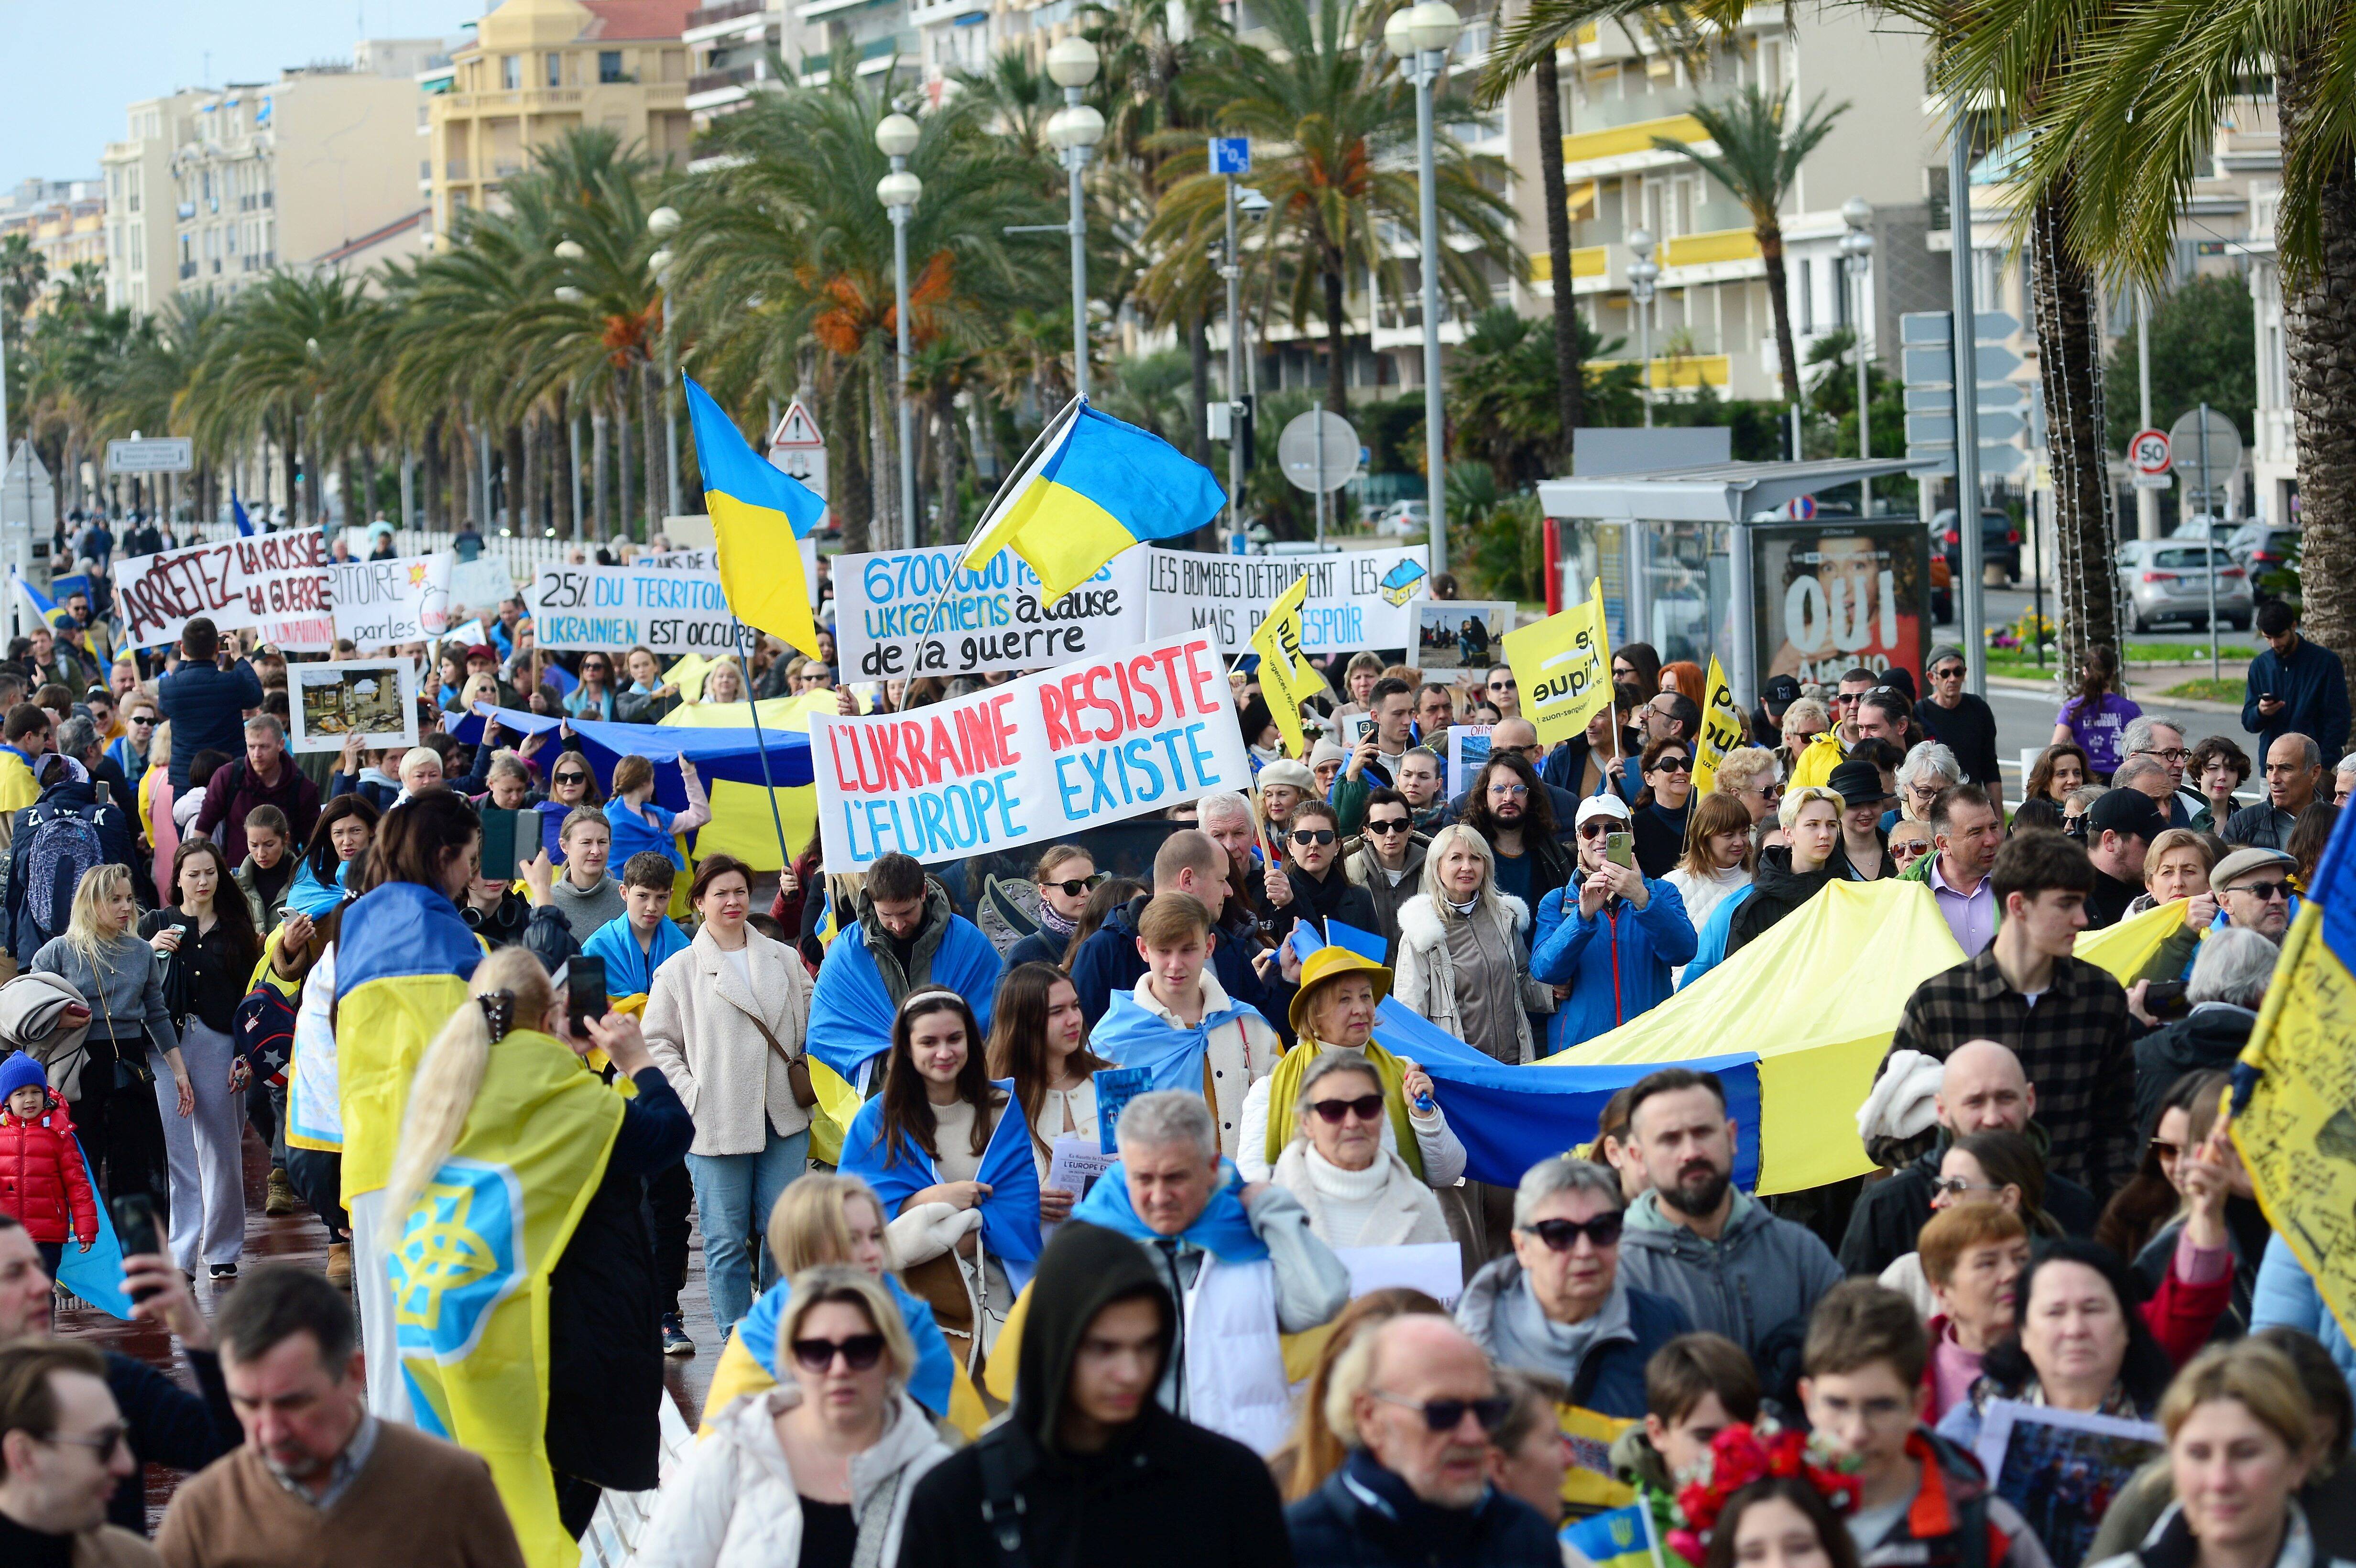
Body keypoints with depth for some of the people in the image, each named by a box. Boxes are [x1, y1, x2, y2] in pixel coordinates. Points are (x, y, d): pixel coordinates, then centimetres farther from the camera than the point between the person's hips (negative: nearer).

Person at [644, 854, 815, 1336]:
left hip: (783, 1118, 2)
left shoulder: (784, 960, 11)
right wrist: (690, 1096, -8)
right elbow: (657, 1042, 3)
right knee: (726, 1239, 0)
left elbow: (812, 1021, 17)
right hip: (716, 1124, -2)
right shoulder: (679, 971, 3)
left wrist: (809, 1078, 4)